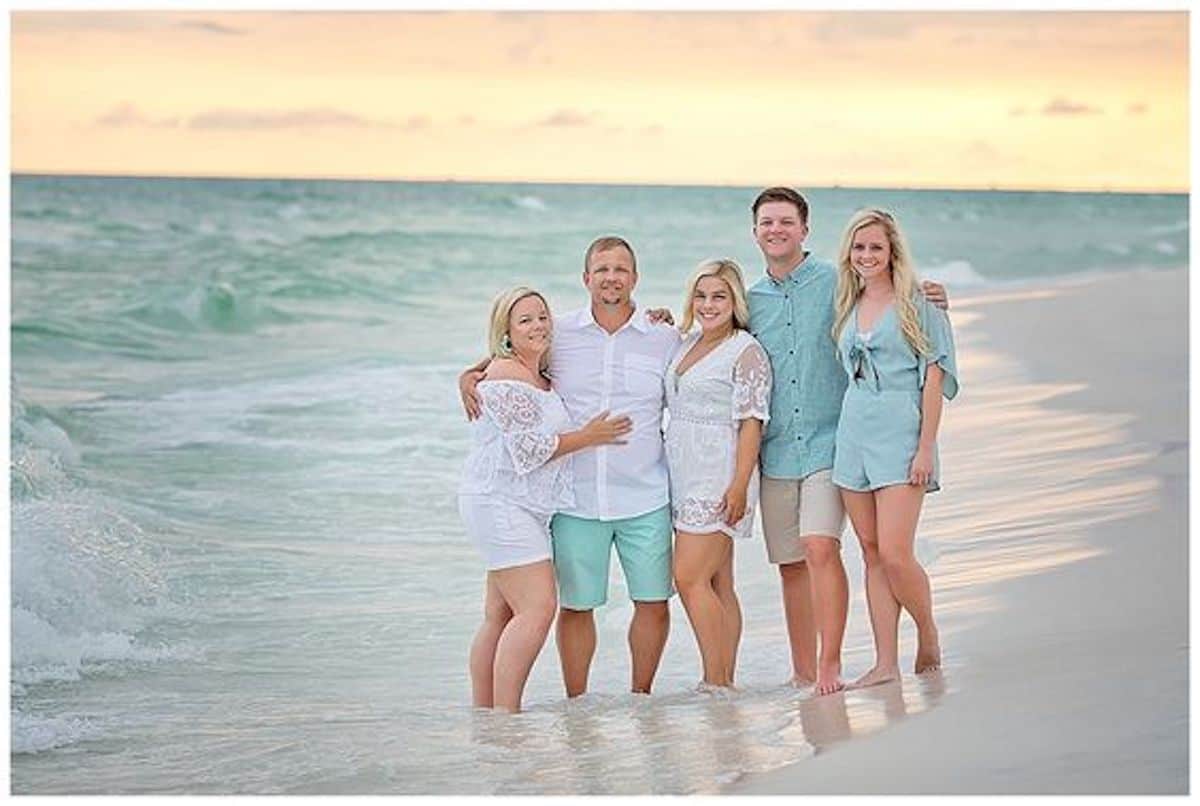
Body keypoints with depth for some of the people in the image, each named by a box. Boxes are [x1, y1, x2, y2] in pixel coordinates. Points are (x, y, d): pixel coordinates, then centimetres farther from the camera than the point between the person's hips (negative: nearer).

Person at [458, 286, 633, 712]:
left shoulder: (543, 375, 18)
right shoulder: (507, 377, -11)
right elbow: (527, 449, -17)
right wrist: (588, 437, -9)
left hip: (524, 509, 10)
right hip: (500, 502, -10)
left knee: (501, 615, 7)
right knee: (537, 608, -17)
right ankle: (507, 716, -18)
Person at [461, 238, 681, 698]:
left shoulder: (664, 339, 3)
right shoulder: (559, 334, 3)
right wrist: (470, 376, 1)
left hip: (645, 499, 0)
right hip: (576, 500, 0)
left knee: (653, 602, 5)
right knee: (576, 605, 4)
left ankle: (641, 695, 22)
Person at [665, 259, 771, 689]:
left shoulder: (746, 352, -8)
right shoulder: (685, 343, 16)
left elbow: (751, 423, -14)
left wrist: (739, 485, -20)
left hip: (720, 478, -8)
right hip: (686, 477, 8)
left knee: (689, 577, -14)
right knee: (717, 584, 7)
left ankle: (716, 682, -11)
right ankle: (723, 683, 8)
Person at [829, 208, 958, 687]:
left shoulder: (916, 304, -3)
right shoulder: (849, 307, 15)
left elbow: (934, 378, -6)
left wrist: (926, 447, -12)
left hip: (900, 432, -6)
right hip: (854, 432, 6)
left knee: (894, 554, -12)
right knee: (872, 554, 5)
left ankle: (928, 635, 12)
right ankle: (885, 663, 7)